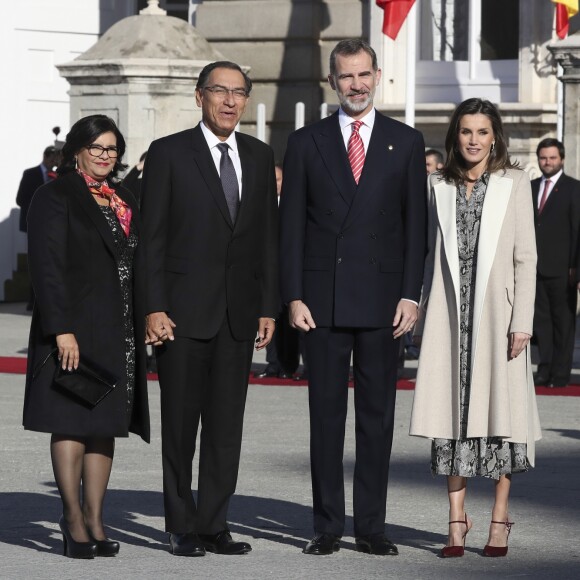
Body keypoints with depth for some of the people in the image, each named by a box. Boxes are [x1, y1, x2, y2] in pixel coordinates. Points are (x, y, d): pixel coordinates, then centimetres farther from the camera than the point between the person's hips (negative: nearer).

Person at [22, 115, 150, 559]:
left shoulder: (124, 202, 16)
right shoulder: (55, 198, -5)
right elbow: (47, 267, -12)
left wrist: (144, 323, 11)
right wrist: (62, 330, -20)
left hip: (120, 332, 7)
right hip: (75, 328, -7)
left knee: (106, 425, 6)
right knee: (71, 422, -5)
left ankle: (95, 519, 9)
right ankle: (74, 518, 0)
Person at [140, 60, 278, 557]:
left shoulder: (260, 157, 11)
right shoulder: (169, 153, -2)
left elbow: (268, 237, 12)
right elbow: (152, 237, -4)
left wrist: (268, 307, 6)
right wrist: (154, 308, -11)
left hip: (239, 312, 4)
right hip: (183, 310, -4)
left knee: (227, 424, 4)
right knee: (181, 422, 1)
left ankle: (214, 525, 11)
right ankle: (183, 528, 8)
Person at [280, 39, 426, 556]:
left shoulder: (406, 142, 7)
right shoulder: (306, 143, 6)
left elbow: (415, 223, 5)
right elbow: (291, 226, 5)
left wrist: (411, 294, -3)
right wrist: (294, 296, -4)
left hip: (381, 299, 0)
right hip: (323, 299, 0)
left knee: (377, 415, 3)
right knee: (326, 414, 3)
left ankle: (371, 525, 9)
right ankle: (327, 525, 8)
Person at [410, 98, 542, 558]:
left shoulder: (514, 183, 2)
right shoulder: (440, 186, 11)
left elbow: (526, 257, -1)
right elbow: (434, 254, 13)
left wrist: (522, 320, -8)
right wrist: (424, 315, 8)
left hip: (496, 310, -2)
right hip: (450, 311, 3)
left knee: (499, 409, -2)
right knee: (452, 411, 1)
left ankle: (500, 520, 6)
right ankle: (457, 521, 5)